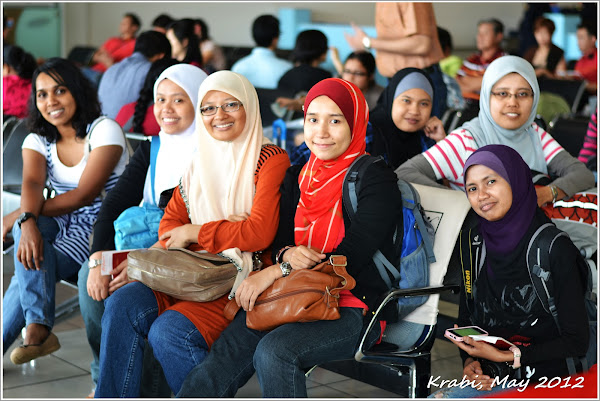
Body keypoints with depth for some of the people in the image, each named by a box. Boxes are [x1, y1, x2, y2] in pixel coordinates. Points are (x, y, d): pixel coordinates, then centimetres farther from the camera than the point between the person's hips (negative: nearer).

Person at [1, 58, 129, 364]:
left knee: (30, 272, -25)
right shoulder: (38, 141, 6)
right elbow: (32, 184, -15)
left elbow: (84, 195, -19)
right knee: (27, 233, -29)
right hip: (64, 225, 5)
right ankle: (38, 328, -31)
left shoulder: (104, 131, -11)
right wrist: (27, 221, -39)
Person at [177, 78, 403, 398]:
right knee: (223, 358, -21)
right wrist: (287, 255, -11)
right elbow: (279, 240, 16)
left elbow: (350, 258, -12)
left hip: (352, 308, -5)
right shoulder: (297, 177, 15)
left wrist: (273, 272, -14)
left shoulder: (376, 180, -4)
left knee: (274, 351, -34)